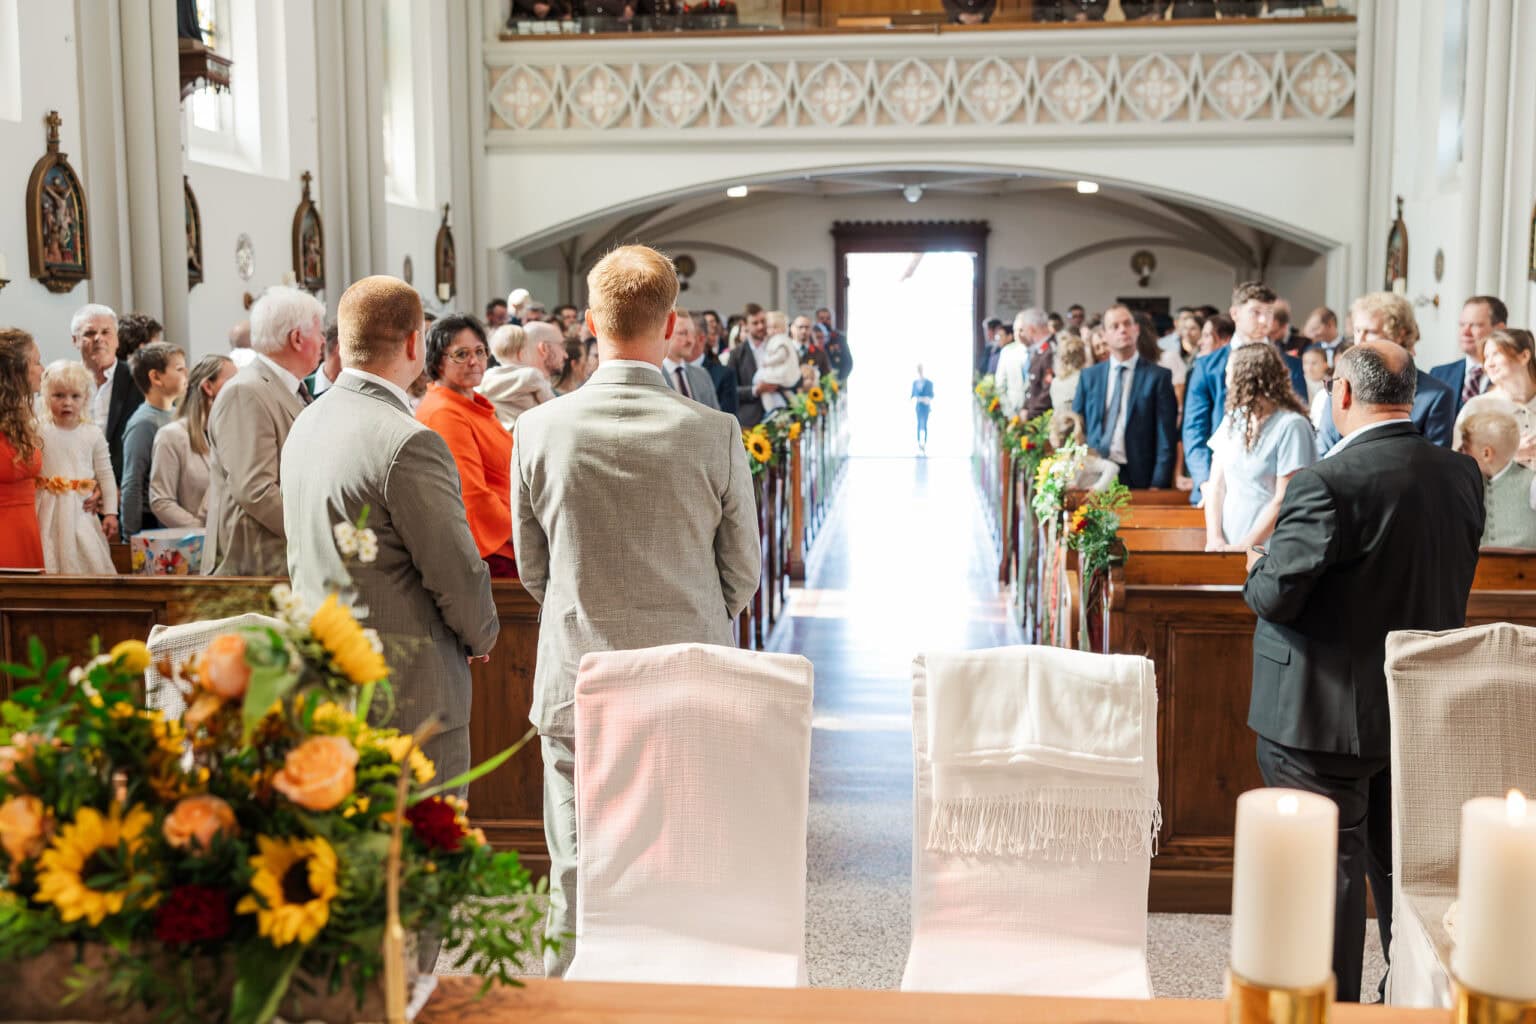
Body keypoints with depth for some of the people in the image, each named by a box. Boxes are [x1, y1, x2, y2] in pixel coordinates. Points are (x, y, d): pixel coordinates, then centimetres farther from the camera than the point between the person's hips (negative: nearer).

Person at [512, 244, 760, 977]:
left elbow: (533, 569, 5)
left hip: (576, 688, 1)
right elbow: (742, 572, 0)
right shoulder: (714, 434, -10)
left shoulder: (539, 430, -7)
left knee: (577, 888, 11)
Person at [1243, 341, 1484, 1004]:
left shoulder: (1329, 483, -23)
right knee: (1403, 865, 20)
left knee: (1328, 866, 5)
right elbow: (1447, 581, 12)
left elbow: (1275, 597, -21)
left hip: (1326, 717, -7)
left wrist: (1257, 571, -1)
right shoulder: (1461, 474, 0)